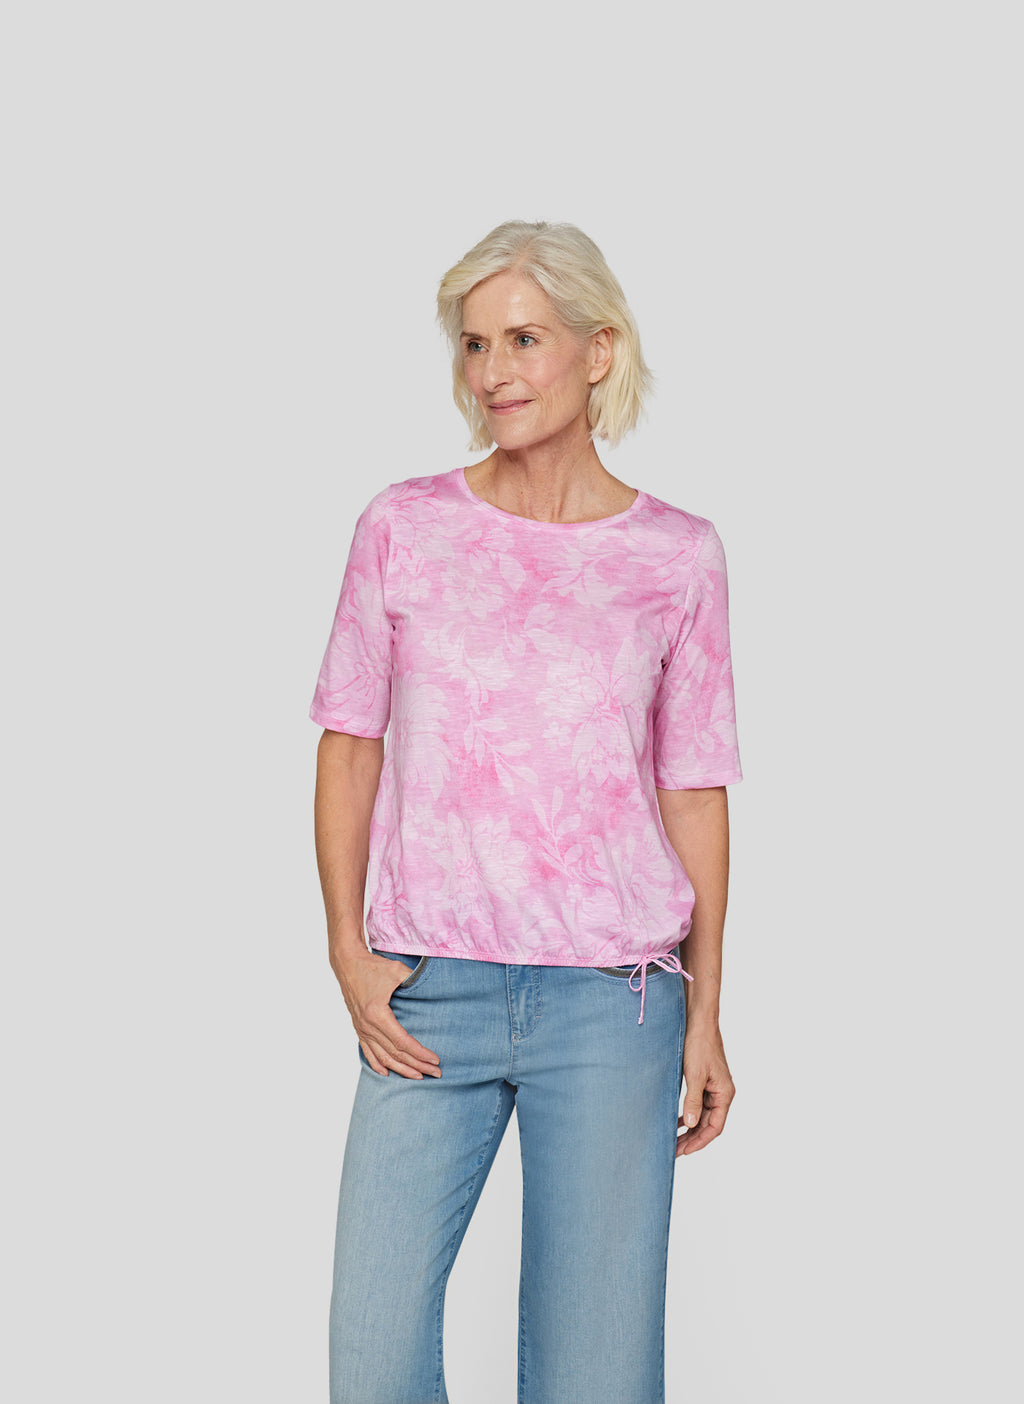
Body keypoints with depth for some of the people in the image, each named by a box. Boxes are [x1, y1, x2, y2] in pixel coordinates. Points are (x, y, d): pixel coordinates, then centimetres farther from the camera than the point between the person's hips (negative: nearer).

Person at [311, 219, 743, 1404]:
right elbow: (349, 745, 6)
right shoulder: (403, 528, 2)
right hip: (427, 994, 1)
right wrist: (348, 952, -2)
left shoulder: (676, 556, 1)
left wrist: (705, 1012, 4)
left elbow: (694, 790, 4)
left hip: (611, 997, 0)